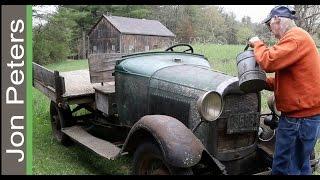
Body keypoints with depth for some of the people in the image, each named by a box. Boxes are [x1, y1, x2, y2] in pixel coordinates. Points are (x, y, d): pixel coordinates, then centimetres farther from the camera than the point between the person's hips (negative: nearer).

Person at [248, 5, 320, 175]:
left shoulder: (295, 37, -15)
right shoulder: (296, 36, 19)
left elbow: (269, 62, -25)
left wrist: (257, 44, -7)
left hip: (302, 115, -10)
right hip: (299, 112, 10)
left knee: (289, 168, -1)